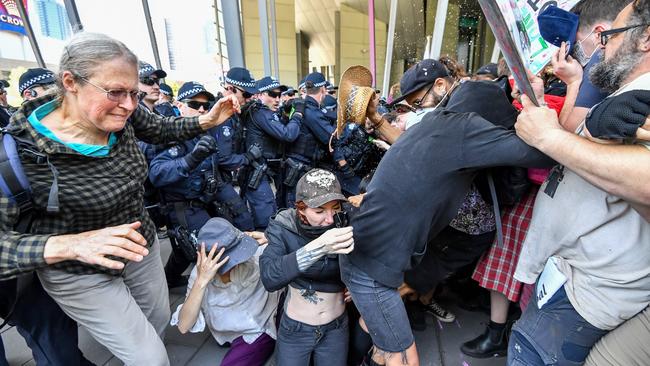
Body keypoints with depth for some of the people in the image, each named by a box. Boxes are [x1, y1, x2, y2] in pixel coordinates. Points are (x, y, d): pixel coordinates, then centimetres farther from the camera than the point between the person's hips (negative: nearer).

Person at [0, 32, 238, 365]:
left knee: (160, 319, 27)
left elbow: (162, 130, 4)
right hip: (80, 274, -5)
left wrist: (207, 121, -10)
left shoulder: (122, 116, -15)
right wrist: (67, 245, -44)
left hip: (139, 247, 5)